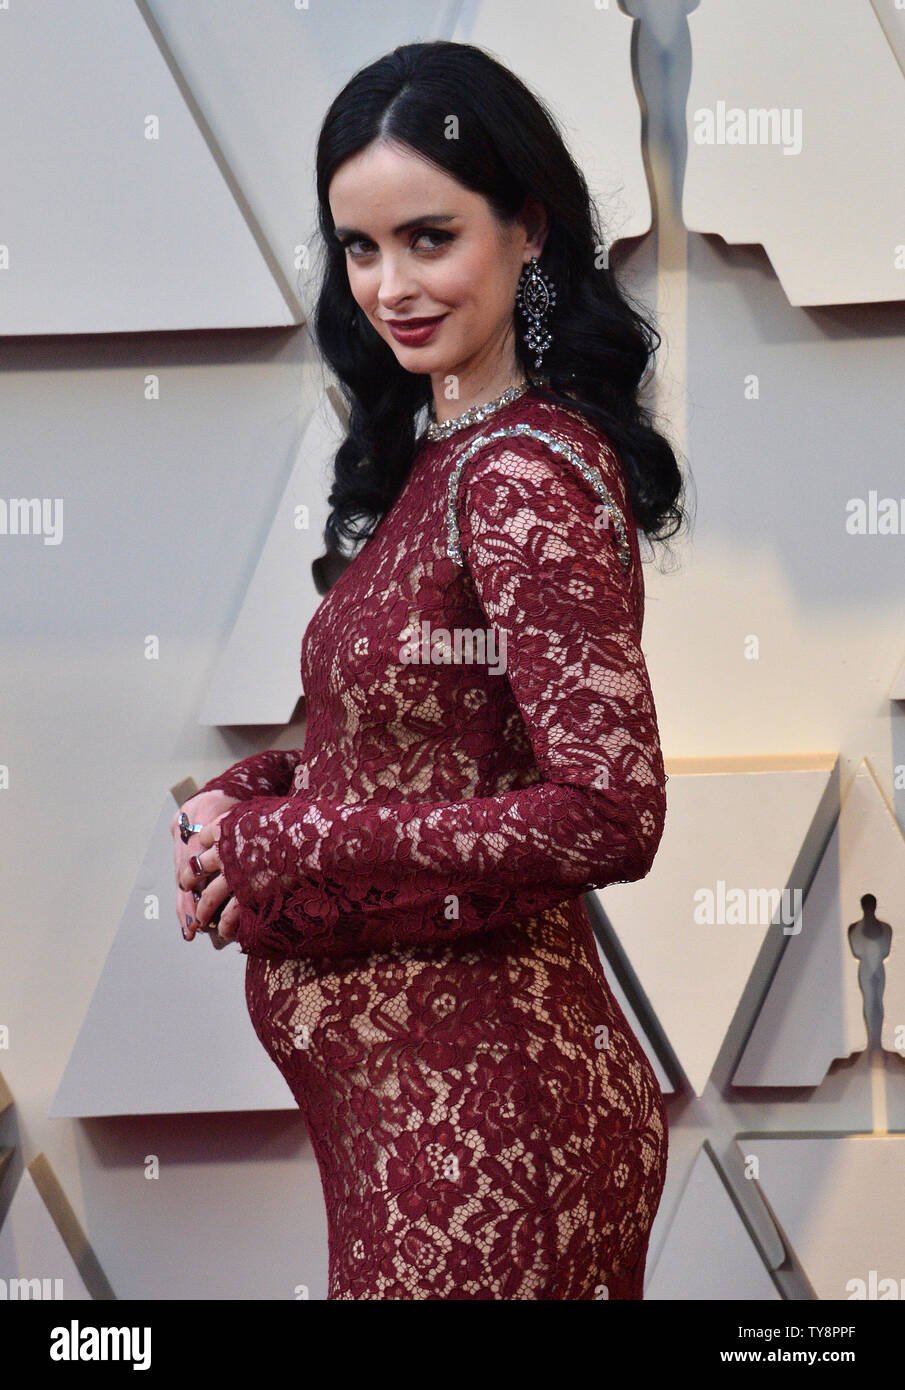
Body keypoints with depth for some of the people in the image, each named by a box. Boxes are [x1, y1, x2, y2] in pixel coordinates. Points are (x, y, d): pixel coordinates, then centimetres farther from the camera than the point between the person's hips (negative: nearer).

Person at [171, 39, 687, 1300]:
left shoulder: (529, 473, -17)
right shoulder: (441, 450, 10)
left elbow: (609, 811, -24)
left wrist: (273, 851, -18)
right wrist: (243, 800, -2)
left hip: (475, 1103, -9)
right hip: (400, 1087, 9)